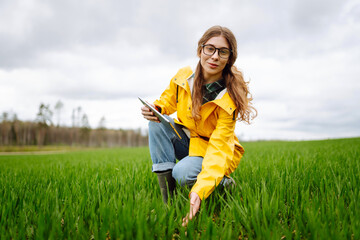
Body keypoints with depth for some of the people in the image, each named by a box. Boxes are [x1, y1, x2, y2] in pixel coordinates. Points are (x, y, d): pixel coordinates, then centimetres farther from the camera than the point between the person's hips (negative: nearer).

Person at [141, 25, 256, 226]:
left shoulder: (229, 99, -26)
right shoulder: (183, 77, -13)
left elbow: (218, 146, -32)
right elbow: (168, 102, 6)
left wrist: (200, 191, -45)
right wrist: (155, 109, -21)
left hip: (211, 151, -5)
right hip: (187, 140, 5)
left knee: (183, 173, -34)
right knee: (157, 122, -22)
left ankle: (225, 183, 1)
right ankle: (167, 200, -19)